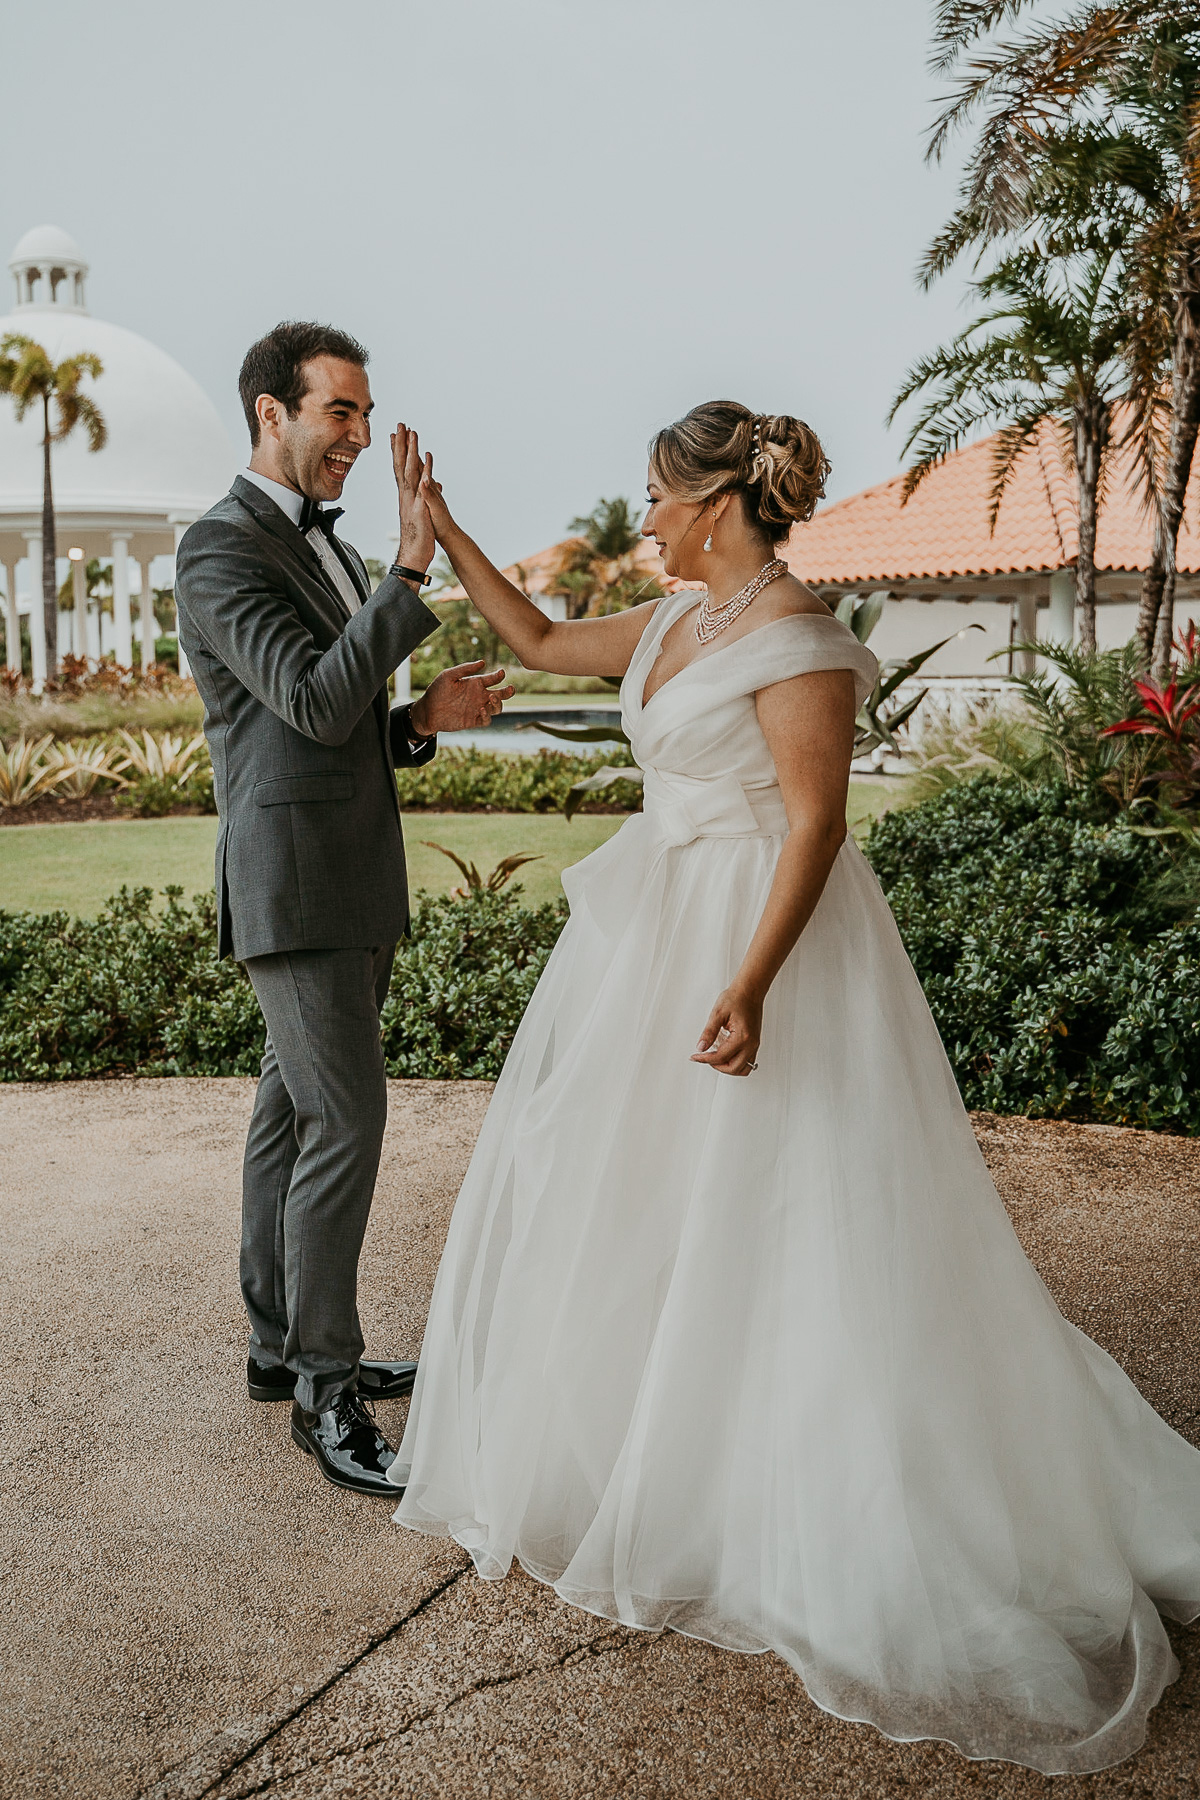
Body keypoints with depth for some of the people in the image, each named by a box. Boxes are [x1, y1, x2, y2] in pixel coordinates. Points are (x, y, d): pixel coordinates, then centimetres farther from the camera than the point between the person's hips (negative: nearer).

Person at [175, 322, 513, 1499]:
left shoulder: (335, 556, 18)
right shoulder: (219, 550, -11)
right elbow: (315, 705, -21)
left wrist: (425, 719, 1)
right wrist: (412, 574, -21)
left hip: (355, 884, 9)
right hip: (291, 885, -9)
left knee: (294, 1111, 14)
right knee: (345, 1119, -10)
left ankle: (281, 1340, 25)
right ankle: (325, 1388, 0)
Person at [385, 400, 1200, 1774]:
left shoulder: (794, 634, -17)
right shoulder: (675, 622, 10)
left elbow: (816, 822, -22)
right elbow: (542, 644, 22)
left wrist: (752, 982, -30)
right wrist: (442, 533, 19)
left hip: (764, 938, -9)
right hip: (659, 935, 9)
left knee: (768, 1222, -2)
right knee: (636, 1194, 18)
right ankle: (640, 1437, 38)